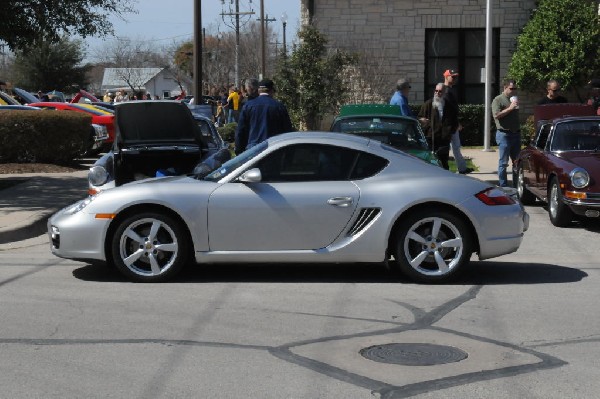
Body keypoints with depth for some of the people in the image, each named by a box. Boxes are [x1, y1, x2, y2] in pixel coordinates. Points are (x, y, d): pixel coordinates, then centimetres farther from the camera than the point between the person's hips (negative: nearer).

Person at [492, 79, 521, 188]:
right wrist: (510, 108, -20)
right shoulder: (498, 100, -5)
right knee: (503, 162, -4)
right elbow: (496, 115, -19)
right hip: (504, 134, -7)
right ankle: (503, 186, 0)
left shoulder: (514, 99, 18)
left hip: (516, 133, 7)